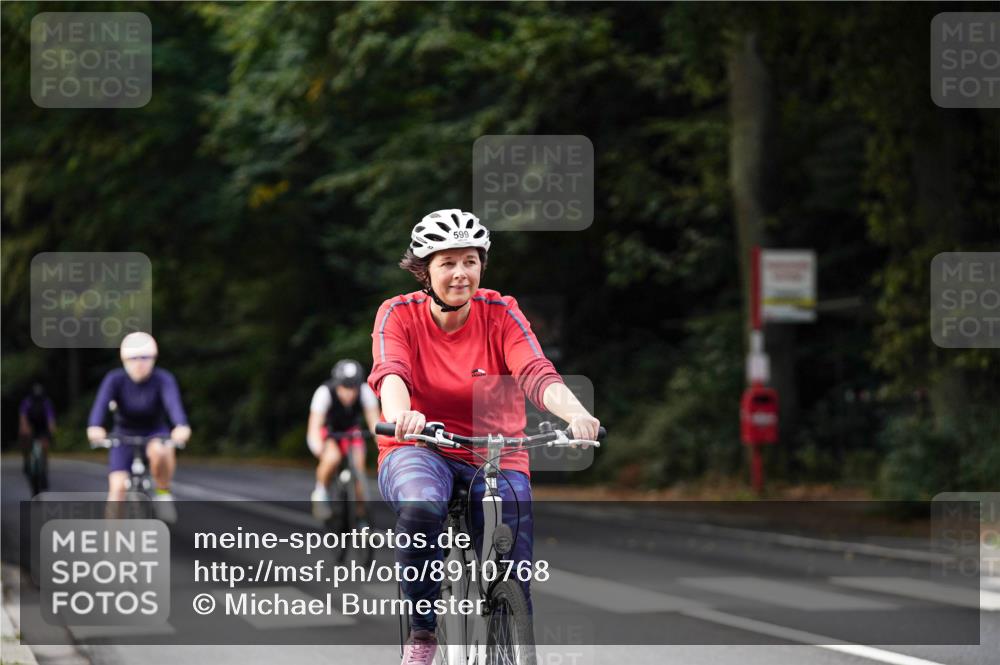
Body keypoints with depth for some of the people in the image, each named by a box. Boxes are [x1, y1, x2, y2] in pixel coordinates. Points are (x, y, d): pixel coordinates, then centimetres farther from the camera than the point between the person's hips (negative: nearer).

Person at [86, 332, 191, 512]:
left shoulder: (163, 379, -20)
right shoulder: (115, 379, -18)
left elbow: (173, 402, -38)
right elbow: (101, 403, -34)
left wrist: (181, 426, -61)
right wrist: (94, 427, -57)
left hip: (154, 434, -1)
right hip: (124, 436, 1)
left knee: (161, 450, -36)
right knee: (117, 486, -15)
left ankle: (163, 492, -10)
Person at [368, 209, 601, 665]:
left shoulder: (501, 314, -7)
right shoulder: (399, 315, -8)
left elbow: (536, 374, -23)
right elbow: (390, 372, -27)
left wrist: (575, 412, -45)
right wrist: (401, 415, -51)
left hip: (496, 459, 1)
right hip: (419, 451, -1)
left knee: (513, 588, -12)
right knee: (420, 507, -36)